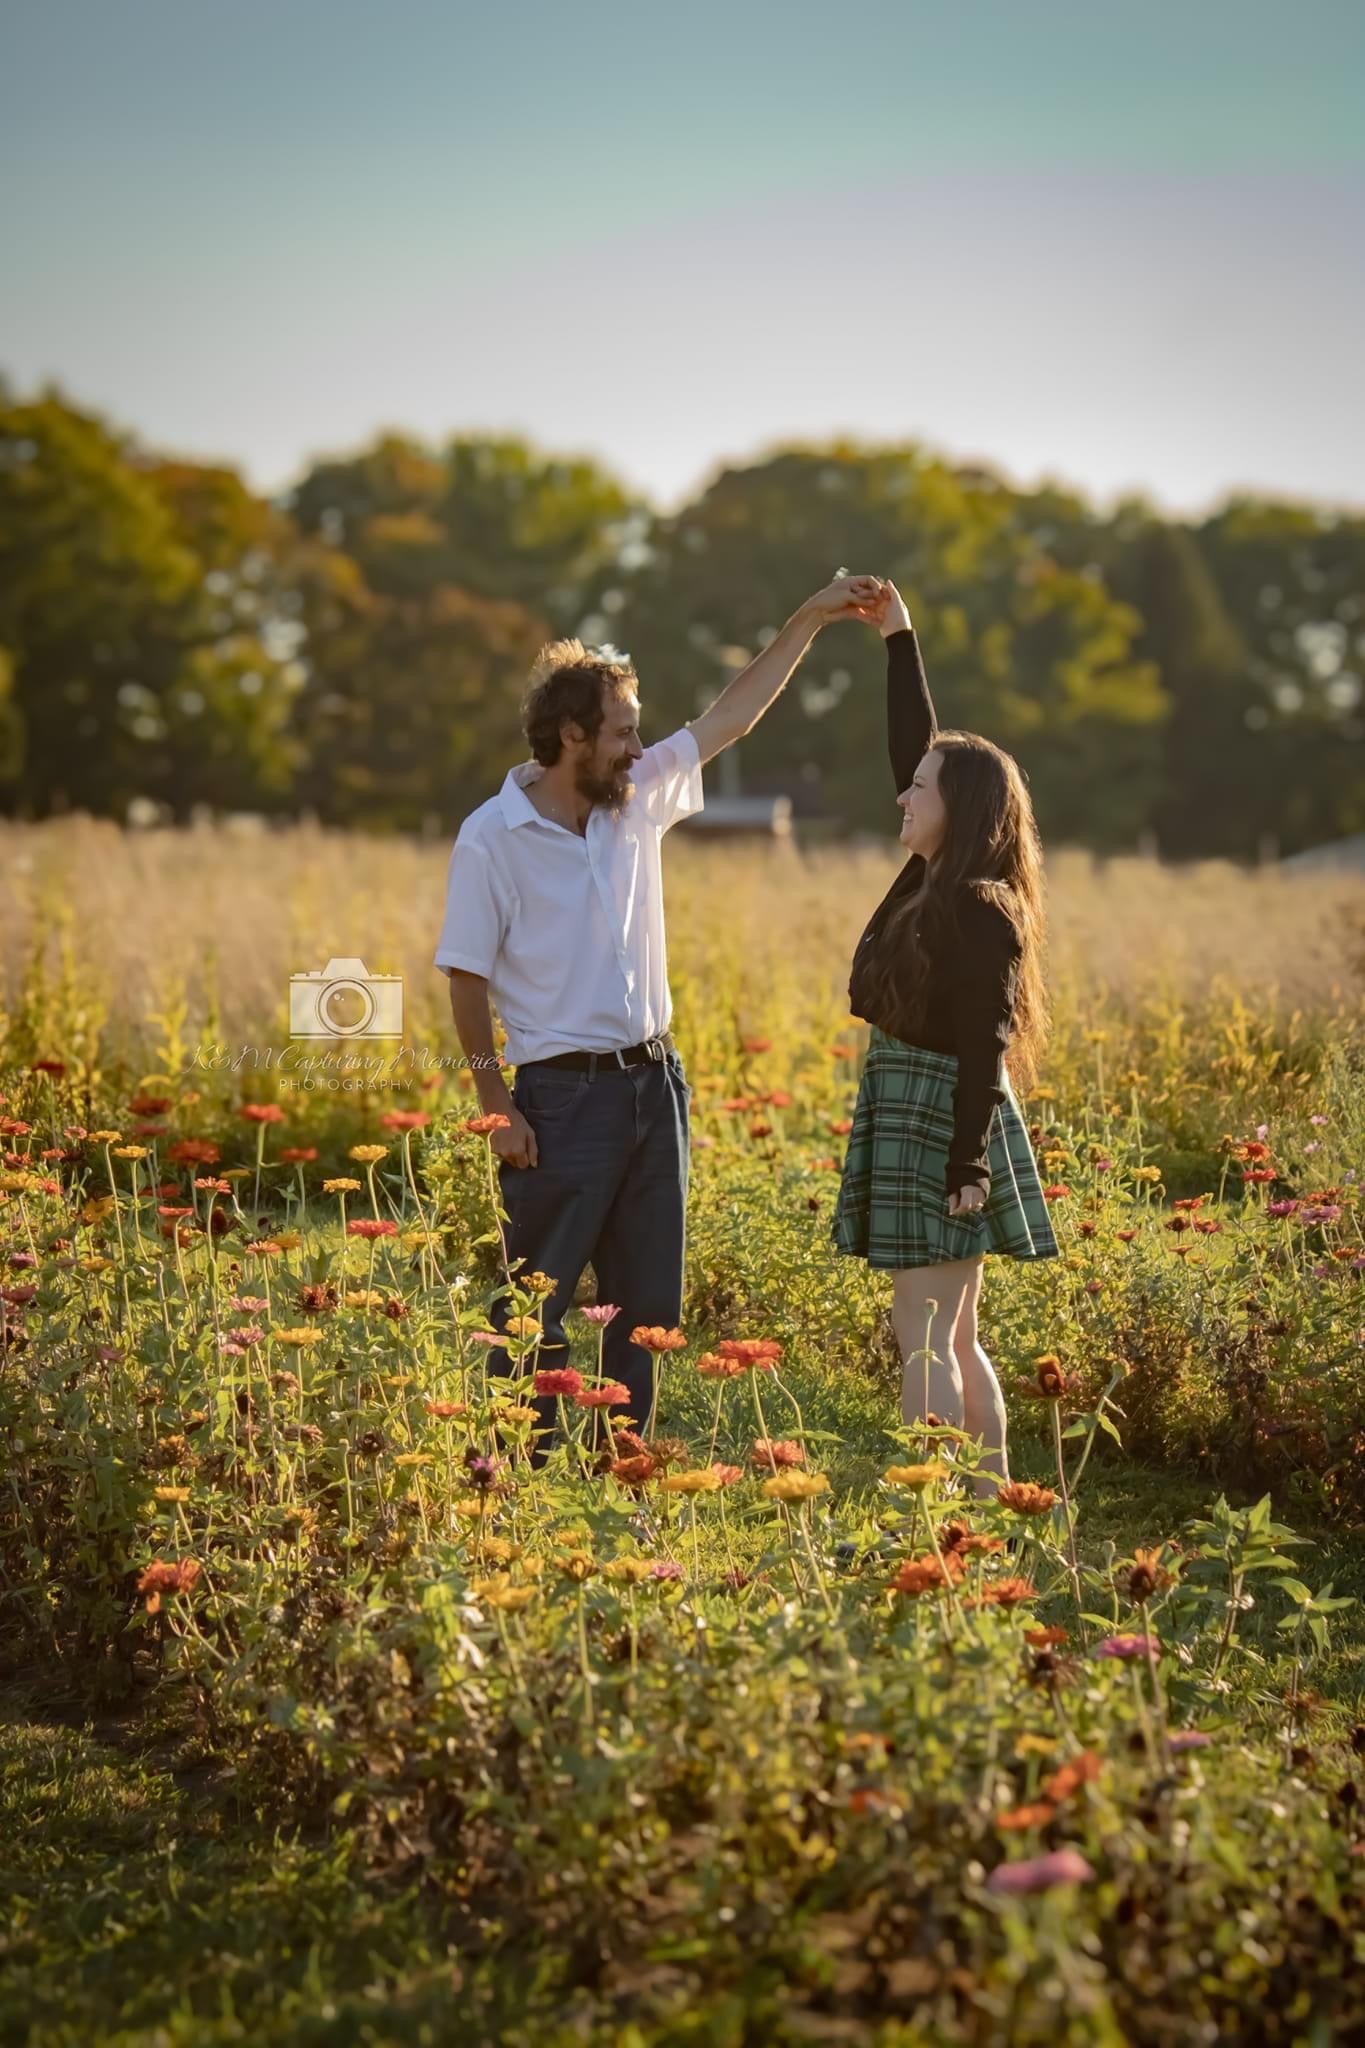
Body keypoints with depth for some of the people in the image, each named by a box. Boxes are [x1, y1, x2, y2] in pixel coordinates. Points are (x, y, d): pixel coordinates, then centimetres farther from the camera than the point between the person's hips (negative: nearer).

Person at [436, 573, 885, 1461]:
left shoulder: (640, 798, 5)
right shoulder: (491, 839, -11)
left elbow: (732, 717, 12)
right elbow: (466, 978, -9)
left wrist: (812, 617, 9)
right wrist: (498, 1107, -12)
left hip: (655, 1083, 7)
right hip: (564, 1095, -6)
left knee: (648, 1305, 12)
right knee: (536, 1309, -2)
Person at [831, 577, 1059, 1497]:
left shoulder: (977, 912, -17)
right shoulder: (936, 882, 9)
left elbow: (983, 1048, -20)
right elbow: (918, 748, 19)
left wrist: (967, 1165, -22)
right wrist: (900, 640, 19)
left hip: (942, 1126, -9)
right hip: (912, 1120, 9)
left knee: (926, 1342, -8)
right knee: (955, 1341, 12)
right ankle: (991, 1508, 18)